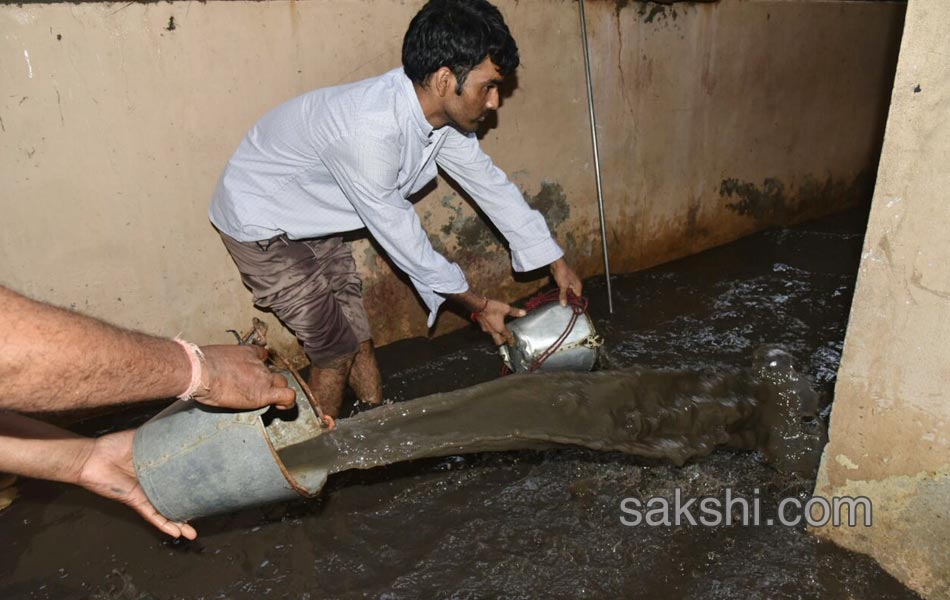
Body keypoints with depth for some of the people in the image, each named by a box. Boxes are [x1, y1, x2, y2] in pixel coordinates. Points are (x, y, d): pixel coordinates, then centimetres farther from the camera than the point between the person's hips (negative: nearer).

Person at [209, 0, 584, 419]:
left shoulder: (441, 114, -11)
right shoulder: (369, 129, -37)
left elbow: (489, 183, -1)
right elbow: (399, 234, -27)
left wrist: (557, 263, 3)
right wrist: (475, 304, -15)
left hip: (314, 224, 8)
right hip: (260, 222, -7)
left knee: (359, 337, 12)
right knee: (337, 349, -2)